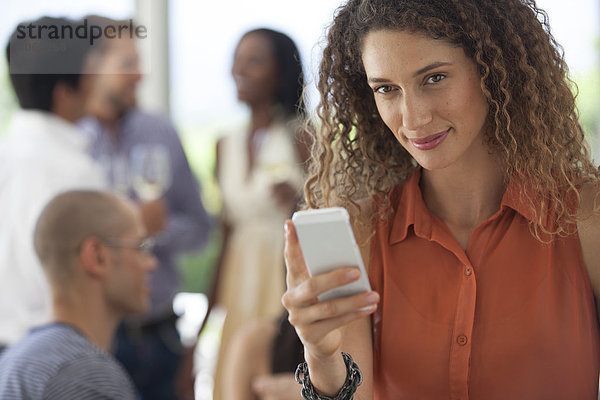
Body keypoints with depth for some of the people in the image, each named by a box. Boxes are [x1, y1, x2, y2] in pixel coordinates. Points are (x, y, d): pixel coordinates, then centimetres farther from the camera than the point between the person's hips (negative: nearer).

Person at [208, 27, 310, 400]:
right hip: (239, 281, 5)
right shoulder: (227, 144, 12)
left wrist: (300, 201, -22)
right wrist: (213, 306, 15)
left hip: (290, 271, -5)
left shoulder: (302, 137, -6)